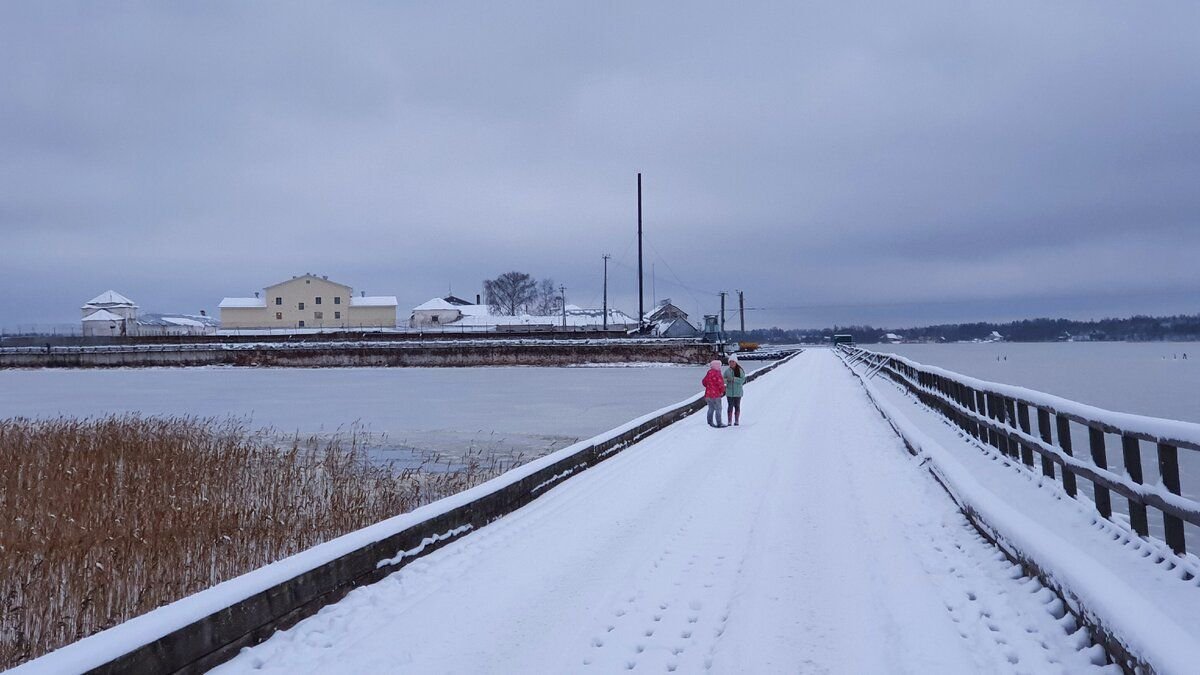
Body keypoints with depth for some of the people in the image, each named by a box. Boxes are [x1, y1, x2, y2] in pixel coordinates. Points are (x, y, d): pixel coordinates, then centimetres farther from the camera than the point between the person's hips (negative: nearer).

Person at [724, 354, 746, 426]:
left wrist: (734, 379, -22)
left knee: (737, 406, 5)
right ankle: (729, 421, 4)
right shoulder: (727, 371, 3)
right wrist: (726, 380, -20)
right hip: (729, 392, 1)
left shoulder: (740, 370, -4)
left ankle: (736, 421, 14)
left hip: (738, 392, -1)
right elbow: (724, 379, 3)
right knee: (730, 406, 0)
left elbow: (742, 380, -11)